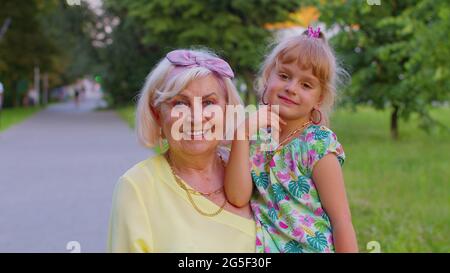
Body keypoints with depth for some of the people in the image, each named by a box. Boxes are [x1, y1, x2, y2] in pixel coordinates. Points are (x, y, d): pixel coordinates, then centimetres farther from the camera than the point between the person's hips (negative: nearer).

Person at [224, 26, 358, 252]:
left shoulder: (318, 144, -15)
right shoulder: (256, 138, -3)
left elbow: (341, 219, -15)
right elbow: (237, 198, -17)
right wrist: (242, 133, -20)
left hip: (311, 247, -4)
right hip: (265, 247, 4)